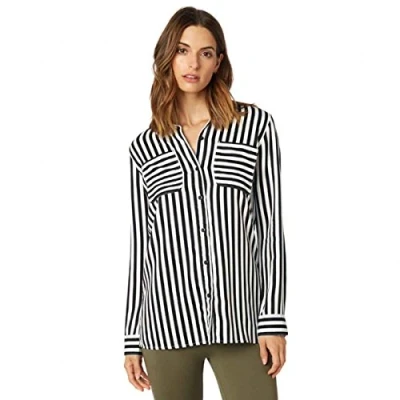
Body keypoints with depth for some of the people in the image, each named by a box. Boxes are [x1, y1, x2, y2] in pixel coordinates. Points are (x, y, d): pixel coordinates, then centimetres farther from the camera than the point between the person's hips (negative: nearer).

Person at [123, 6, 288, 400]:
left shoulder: (255, 125, 4)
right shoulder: (145, 146, 9)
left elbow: (270, 222, 2)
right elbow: (140, 240, 11)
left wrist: (274, 316, -4)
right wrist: (131, 337, 10)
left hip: (239, 319, -1)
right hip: (167, 320, 1)